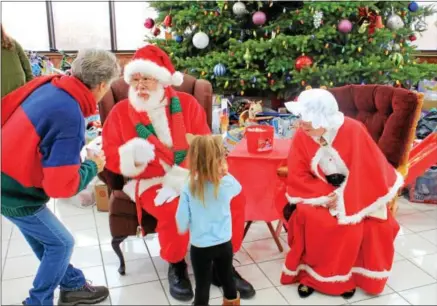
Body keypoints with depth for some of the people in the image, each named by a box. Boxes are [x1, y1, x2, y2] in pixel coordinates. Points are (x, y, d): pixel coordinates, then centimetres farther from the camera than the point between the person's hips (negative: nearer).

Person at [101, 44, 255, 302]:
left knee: (234, 196, -19)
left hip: (190, 177, 2)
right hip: (149, 180, -2)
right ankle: (176, 266, -1)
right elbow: (109, 157, 1)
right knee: (172, 209, -33)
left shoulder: (187, 103, 2)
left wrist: (178, 180, -20)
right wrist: (131, 155, -23)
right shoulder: (121, 112, 1)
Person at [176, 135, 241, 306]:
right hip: (224, 244, 3)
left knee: (202, 286, 12)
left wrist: (183, 229, 8)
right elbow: (238, 187, 13)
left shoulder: (188, 189, -20)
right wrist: (226, 173, 4)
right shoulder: (228, 183, -14)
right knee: (227, 278, 25)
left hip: (200, 247, -2)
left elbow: (181, 224, -12)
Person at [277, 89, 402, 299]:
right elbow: (297, 177, -12)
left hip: (355, 193, -1)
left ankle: (348, 275, 2)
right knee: (303, 216, -26)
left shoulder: (353, 131, -23)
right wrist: (324, 195, -25)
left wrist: (343, 198, -25)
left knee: (375, 226, -22)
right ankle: (309, 273, -4)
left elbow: (369, 172, -19)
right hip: (320, 192, 1)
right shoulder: (301, 136, -15)